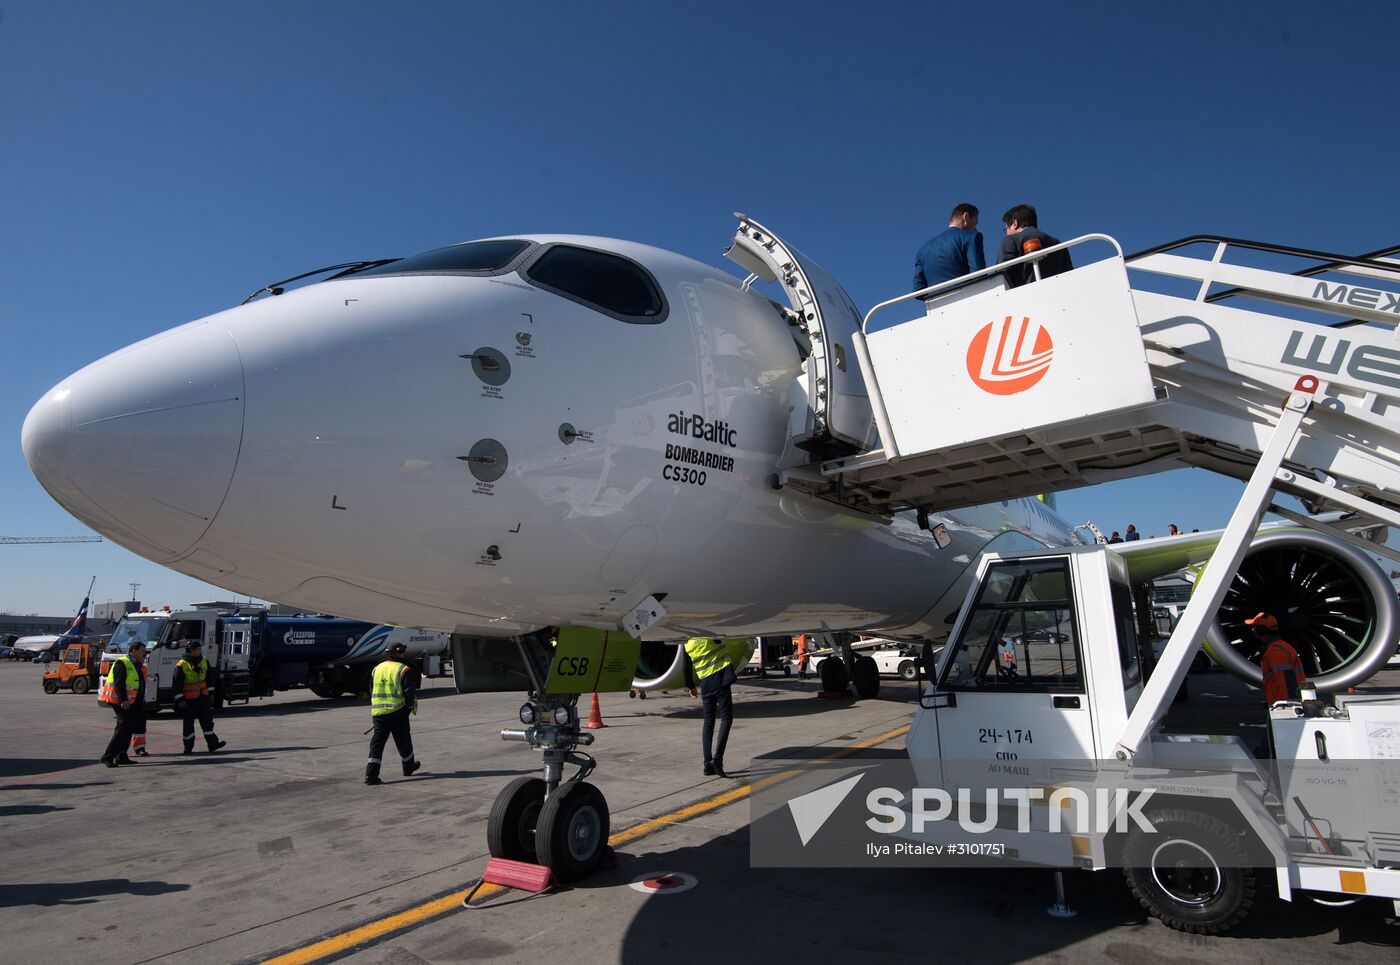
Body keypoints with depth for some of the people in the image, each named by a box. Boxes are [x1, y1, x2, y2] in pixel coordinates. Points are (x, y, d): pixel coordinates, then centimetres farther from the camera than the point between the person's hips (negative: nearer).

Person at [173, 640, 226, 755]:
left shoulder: (204, 662, 6)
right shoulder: (181, 665, -13)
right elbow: (176, 684, -13)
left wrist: (210, 693, 16)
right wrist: (180, 700, -15)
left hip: (202, 697, 6)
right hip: (188, 699, -5)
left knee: (207, 720, 5)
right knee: (188, 723, 4)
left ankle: (212, 744, 8)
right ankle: (188, 747, 15)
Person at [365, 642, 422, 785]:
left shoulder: (377, 669, 10)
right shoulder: (404, 670, -8)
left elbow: (371, 691, 17)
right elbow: (410, 692, -11)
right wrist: (411, 707, 4)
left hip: (377, 712, 4)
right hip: (397, 711, -4)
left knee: (377, 742, 4)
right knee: (403, 741, 13)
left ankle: (371, 774, -6)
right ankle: (409, 767, 30)